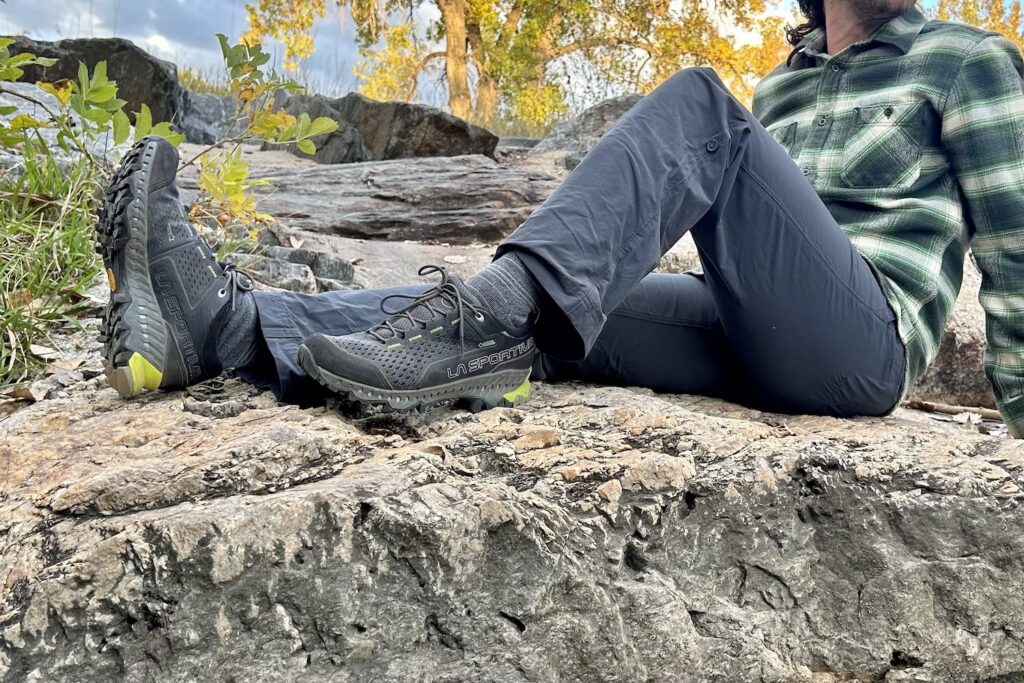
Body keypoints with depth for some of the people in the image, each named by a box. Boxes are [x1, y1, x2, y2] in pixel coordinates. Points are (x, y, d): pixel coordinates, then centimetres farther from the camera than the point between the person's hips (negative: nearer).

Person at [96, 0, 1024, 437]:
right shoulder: (781, 85, 25)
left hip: (861, 348, -5)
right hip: (752, 343, 5)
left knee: (698, 104, -24)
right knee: (538, 316, -19)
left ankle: (506, 311, -42)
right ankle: (221, 322, -32)